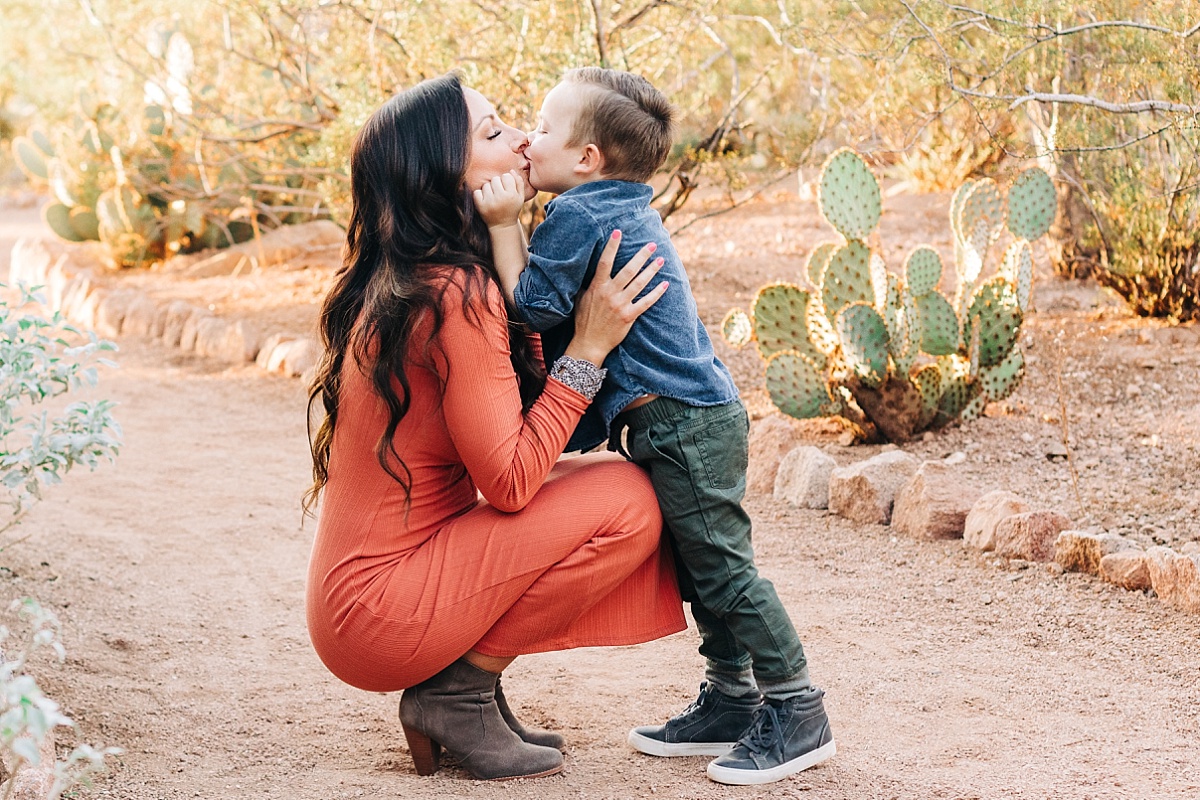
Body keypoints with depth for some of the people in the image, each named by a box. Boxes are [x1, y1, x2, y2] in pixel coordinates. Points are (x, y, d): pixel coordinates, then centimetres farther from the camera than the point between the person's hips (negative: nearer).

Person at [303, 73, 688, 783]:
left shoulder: (395, 282, 9)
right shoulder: (456, 293, -20)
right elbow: (509, 482, -20)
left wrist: (507, 243, 5)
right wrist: (588, 348, -15)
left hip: (356, 598, 9)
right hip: (382, 611, -9)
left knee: (599, 474, 11)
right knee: (627, 501, -14)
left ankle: (459, 681, 7)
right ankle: (457, 692, -4)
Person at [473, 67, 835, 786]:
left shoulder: (578, 213, -12)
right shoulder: (626, 209, 17)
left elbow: (532, 308, -13)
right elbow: (556, 301, 20)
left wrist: (503, 225, -9)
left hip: (680, 423, -11)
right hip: (700, 411, 11)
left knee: (721, 566, -6)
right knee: (703, 566, 16)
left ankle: (797, 711, -1)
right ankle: (732, 701, 24)